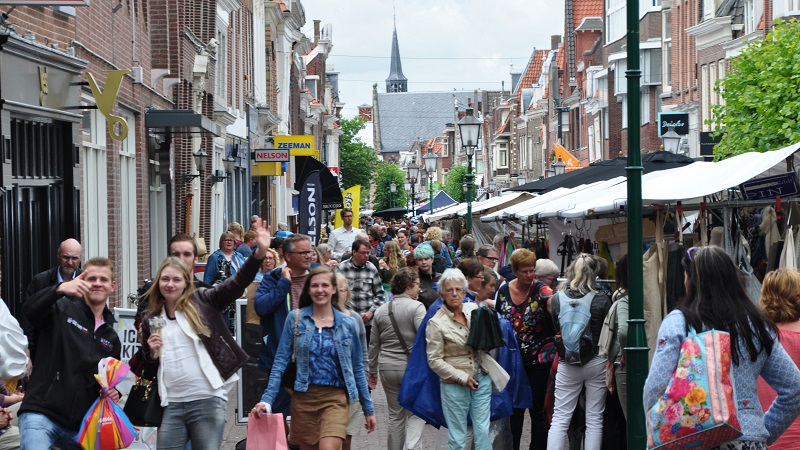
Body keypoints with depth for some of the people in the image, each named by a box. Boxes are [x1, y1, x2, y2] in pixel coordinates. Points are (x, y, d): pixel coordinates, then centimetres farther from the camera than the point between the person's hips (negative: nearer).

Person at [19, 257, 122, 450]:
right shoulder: (62, 309, 2)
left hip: (81, 424, 6)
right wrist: (59, 289, -36)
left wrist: (113, 394, 4)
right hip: (41, 414, -6)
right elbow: (29, 312, -19)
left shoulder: (111, 337, 20)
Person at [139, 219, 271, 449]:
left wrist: (260, 252, -24)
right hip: (172, 405, 4)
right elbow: (148, 368, 20)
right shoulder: (151, 320, 13)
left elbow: (237, 283, -10)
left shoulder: (201, 302, 3)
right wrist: (152, 353, -3)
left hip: (207, 401, -4)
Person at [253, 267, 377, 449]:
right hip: (303, 397, 1)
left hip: (335, 398, -1)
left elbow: (357, 368, 9)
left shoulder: (348, 323, 3)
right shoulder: (295, 318, 1)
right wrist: (267, 399, -10)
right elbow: (281, 361, -1)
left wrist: (368, 408, 10)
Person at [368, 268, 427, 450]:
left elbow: (374, 344, 14)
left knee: (395, 416, 15)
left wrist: (372, 370, 22)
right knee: (416, 414, 3)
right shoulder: (416, 307, -10)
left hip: (388, 368, 5)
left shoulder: (381, 311, 8)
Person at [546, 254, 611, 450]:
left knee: (559, 418, 4)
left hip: (567, 365, 1)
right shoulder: (602, 300, -9)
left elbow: (556, 330, 8)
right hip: (596, 362, -1)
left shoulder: (557, 299, -3)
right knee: (594, 419, 6)